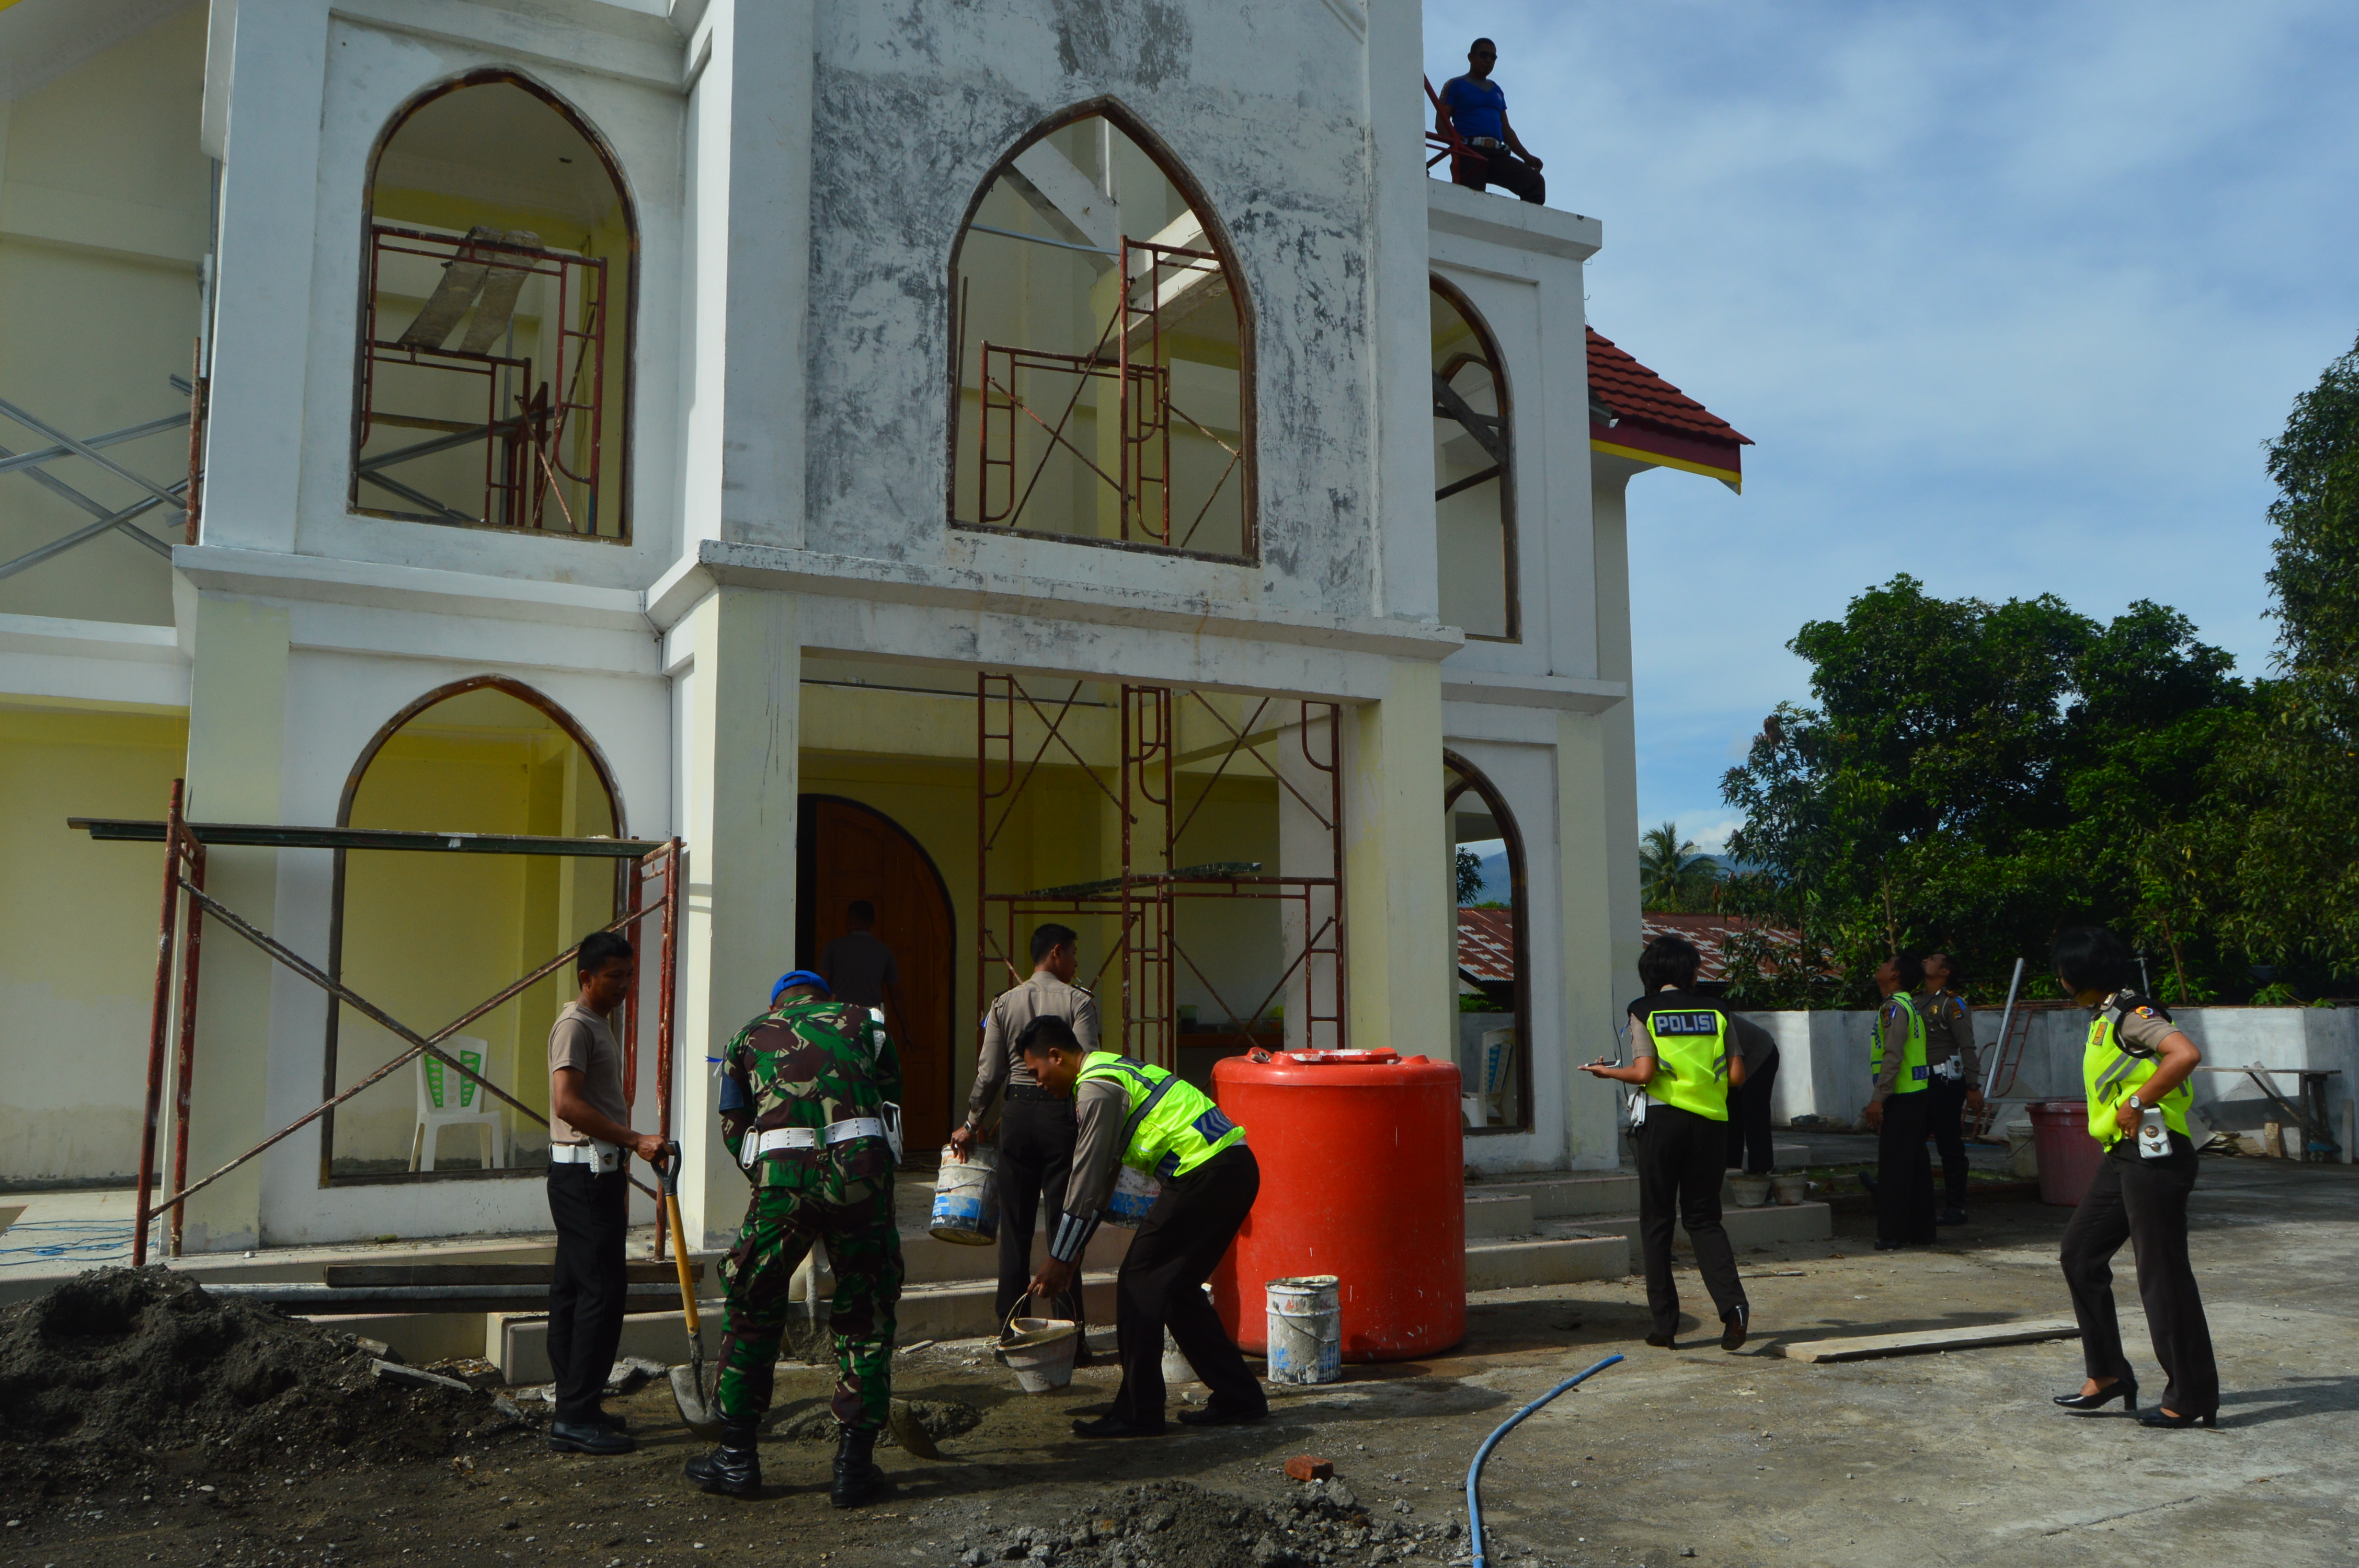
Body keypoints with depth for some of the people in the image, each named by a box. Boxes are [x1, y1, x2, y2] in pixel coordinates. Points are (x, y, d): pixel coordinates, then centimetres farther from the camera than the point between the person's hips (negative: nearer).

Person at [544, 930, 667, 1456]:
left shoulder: (600, 1025, 19)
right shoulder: (575, 1025, -12)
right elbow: (568, 1103, -24)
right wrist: (635, 1140, -26)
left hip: (597, 1173, 10)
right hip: (583, 1172, -10)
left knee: (573, 1289, 11)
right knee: (602, 1290, -10)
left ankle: (574, 1409, 17)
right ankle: (576, 1417, -7)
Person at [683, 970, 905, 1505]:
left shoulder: (750, 1035, 25)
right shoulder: (862, 1021, 23)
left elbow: (734, 1128, 18)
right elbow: (892, 1099, 19)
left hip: (782, 1173, 0)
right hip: (862, 1167, 0)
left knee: (754, 1312, 19)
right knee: (866, 1319, 13)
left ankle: (737, 1457, 27)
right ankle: (854, 1465, 16)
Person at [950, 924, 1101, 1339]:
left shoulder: (1004, 1004, 7)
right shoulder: (1078, 1001, -4)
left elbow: (989, 1074, 5)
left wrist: (970, 1125, 17)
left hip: (1017, 1113, 3)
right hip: (1061, 1114, -3)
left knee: (1015, 1225, 9)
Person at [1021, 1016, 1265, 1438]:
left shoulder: (1097, 1087, -9)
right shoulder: (1112, 1069, 22)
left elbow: (1087, 1180, -9)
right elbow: (1102, 1174, 26)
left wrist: (1059, 1260, -1)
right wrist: (1073, 1251, 28)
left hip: (1207, 1176, -10)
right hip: (1234, 1167, 10)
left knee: (1140, 1284, -1)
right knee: (1177, 1288, 17)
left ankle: (1138, 1412, 5)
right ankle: (1239, 1398, 22)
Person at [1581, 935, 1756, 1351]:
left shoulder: (1644, 1012, -1)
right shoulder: (1715, 1012, 6)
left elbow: (1645, 1072, -13)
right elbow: (1736, 1075, 1)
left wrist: (1607, 1071, 5)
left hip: (1663, 1118, -2)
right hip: (1710, 1120, 3)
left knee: (1656, 1222, 8)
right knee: (1704, 1219, 12)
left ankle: (1665, 1325, 8)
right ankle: (1732, 1303, -9)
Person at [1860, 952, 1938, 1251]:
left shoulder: (1894, 1007, -14)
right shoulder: (1910, 1005, 16)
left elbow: (1893, 1056, -22)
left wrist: (1878, 1099, -22)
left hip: (1900, 1099, -10)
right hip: (1917, 1094, 10)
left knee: (1893, 1167, -6)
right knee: (1917, 1165, 12)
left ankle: (1891, 1235, -5)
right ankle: (1921, 1230, 18)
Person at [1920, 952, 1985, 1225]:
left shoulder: (1952, 1003, -7)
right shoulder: (1920, 1003, 17)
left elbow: (1967, 1047, -14)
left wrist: (1973, 1087, -20)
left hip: (1946, 1083, -8)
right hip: (1923, 1083, 8)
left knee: (1951, 1148, -2)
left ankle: (1956, 1209, 5)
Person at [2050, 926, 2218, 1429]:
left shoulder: (2132, 1014, -15)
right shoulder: (2104, 1018, 15)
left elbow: (2187, 1054, -31)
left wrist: (2137, 1104, -26)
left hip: (2154, 1156, -10)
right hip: (2121, 1156, 10)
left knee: (2163, 1274, -4)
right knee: (2079, 1254, 12)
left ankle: (2193, 1399, 7)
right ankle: (2107, 1374, 19)